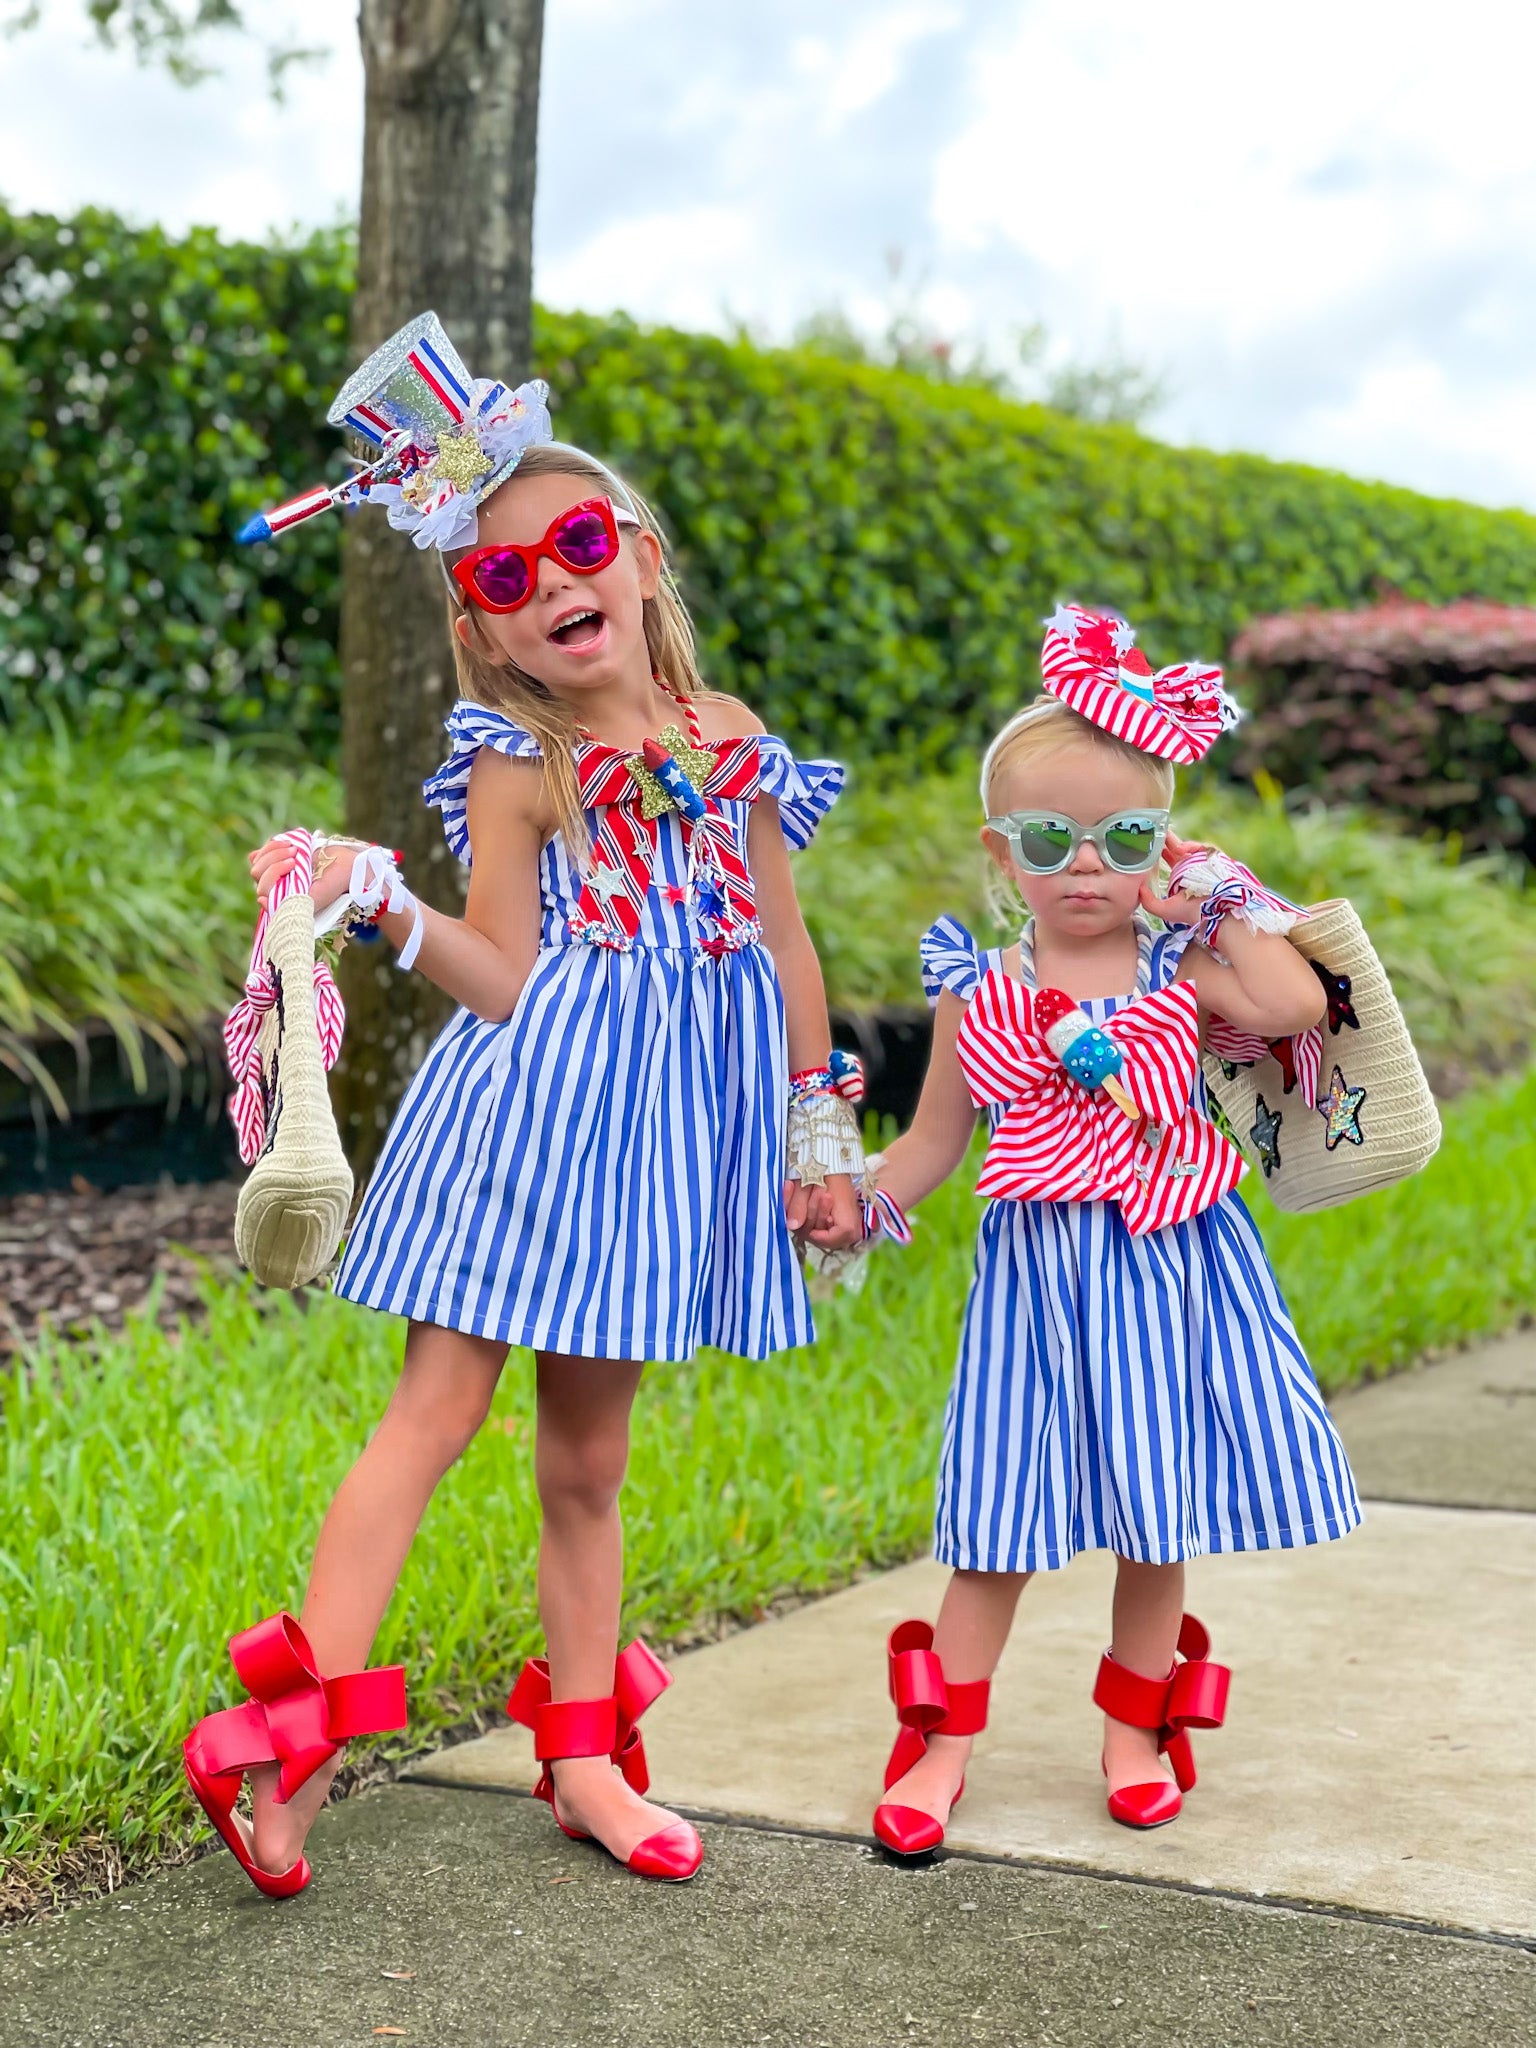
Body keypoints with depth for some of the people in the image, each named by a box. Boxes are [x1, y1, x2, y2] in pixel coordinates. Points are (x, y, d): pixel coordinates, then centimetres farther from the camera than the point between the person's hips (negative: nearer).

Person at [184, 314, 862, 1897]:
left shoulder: (729, 746, 7)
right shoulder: (515, 763, -4)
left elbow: (787, 955, 13)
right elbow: (504, 980, -8)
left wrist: (818, 1138, 15)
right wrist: (382, 906, -22)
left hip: (674, 1120, 4)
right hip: (545, 1101, -4)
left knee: (589, 1450, 13)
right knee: (440, 1406, -8)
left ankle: (584, 1757, 21)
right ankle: (292, 1722, -4)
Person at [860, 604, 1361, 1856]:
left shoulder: (1181, 969, 0)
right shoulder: (980, 995, 0)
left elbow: (1298, 1008, -17)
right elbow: (932, 1142, 8)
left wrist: (1224, 900, -9)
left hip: (1170, 1260, 1)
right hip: (1041, 1268, 0)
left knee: (1159, 1502, 11)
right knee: (1004, 1512, 2)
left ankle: (1139, 1720, 31)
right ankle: (944, 1738, 16)